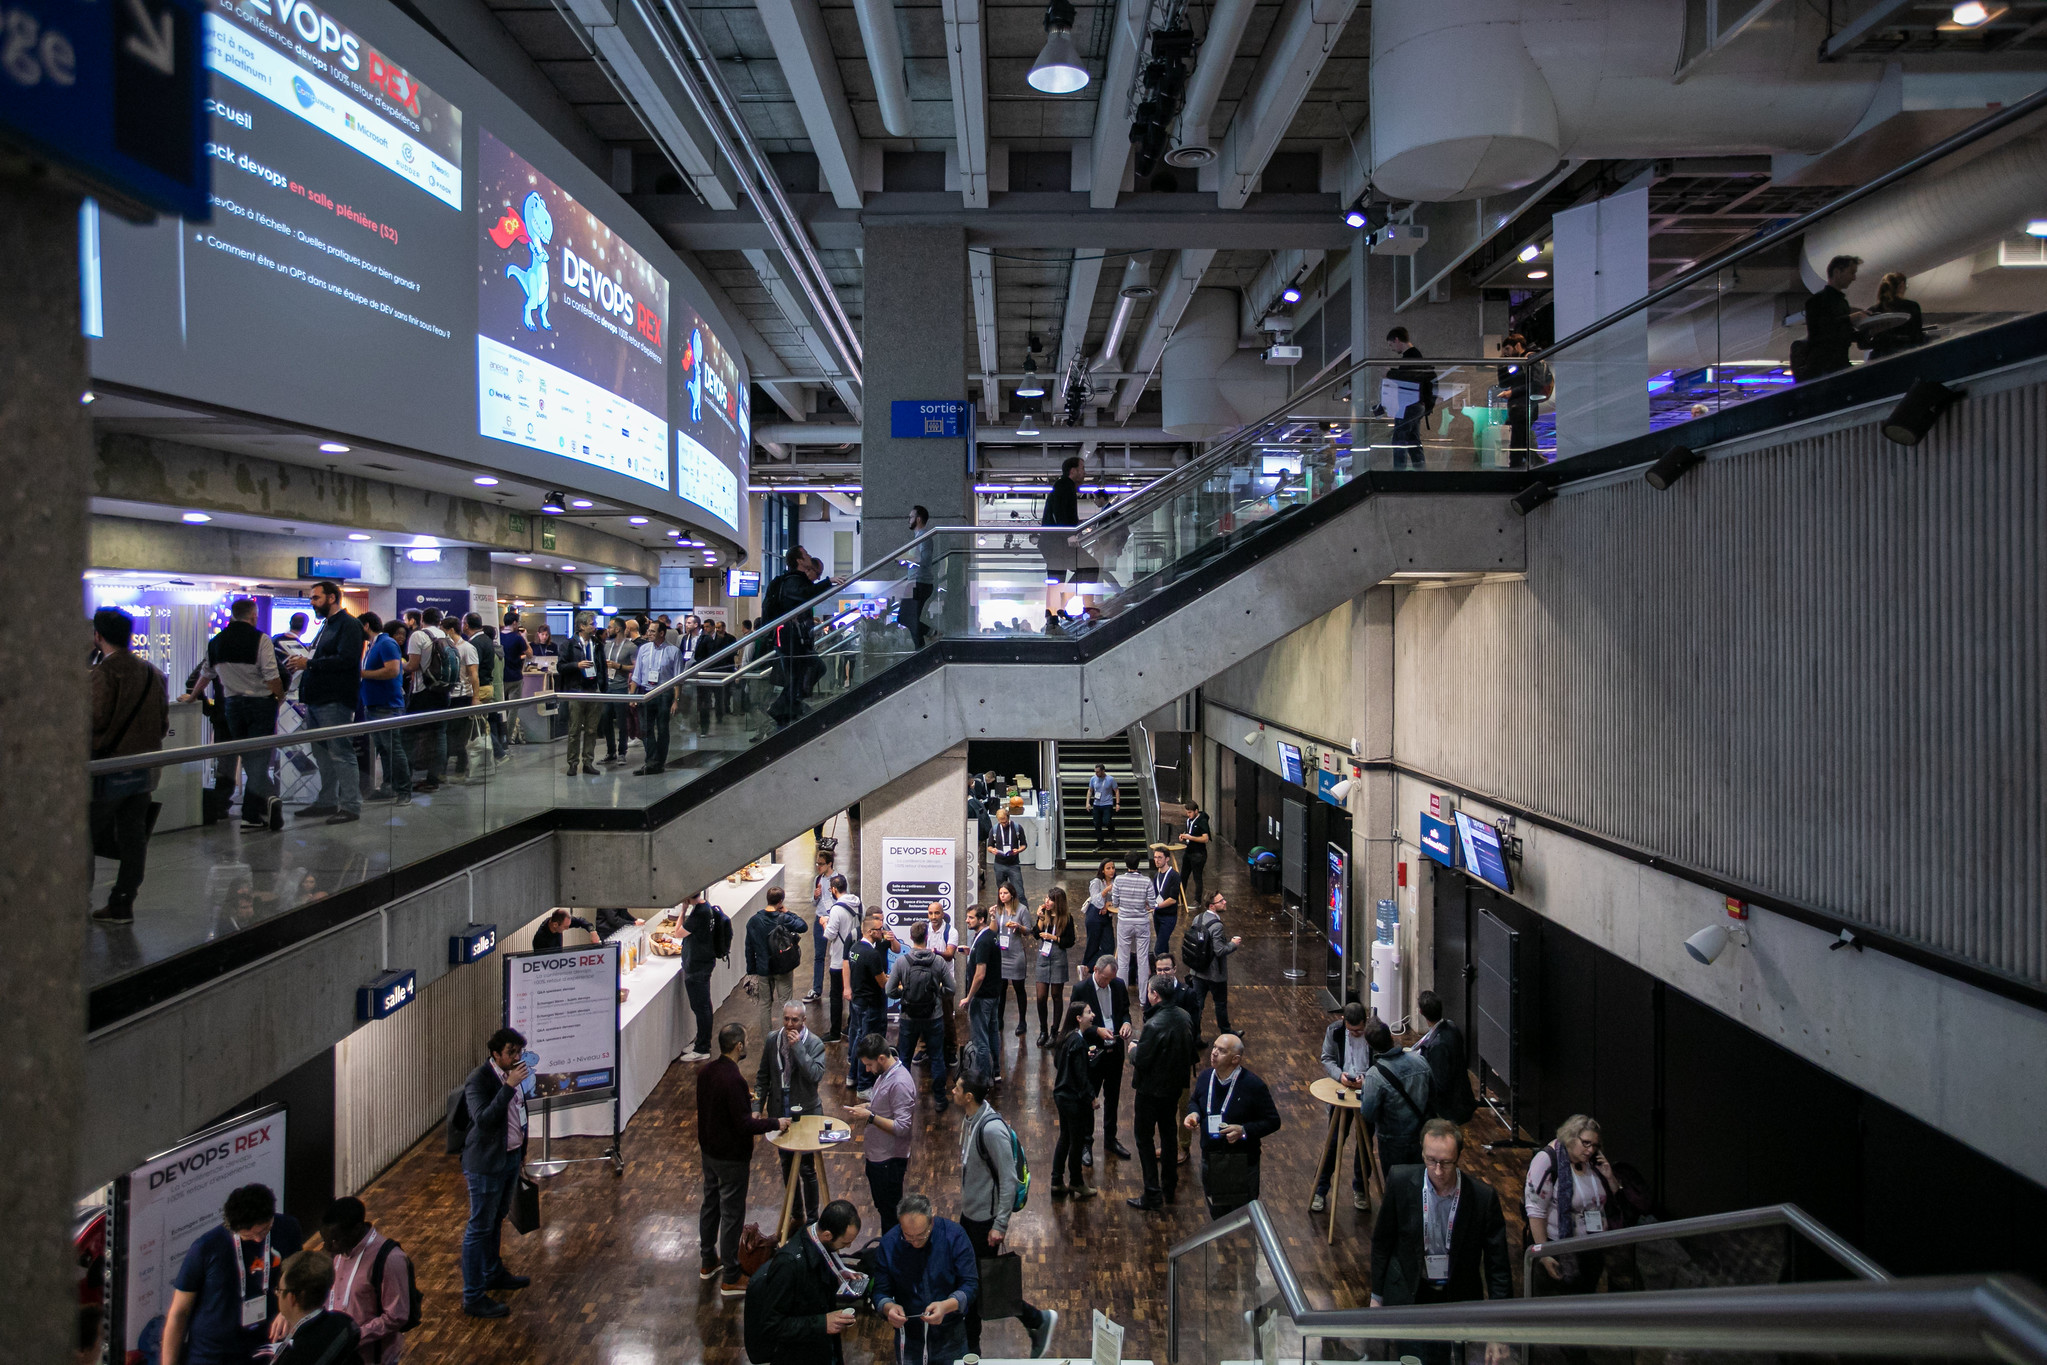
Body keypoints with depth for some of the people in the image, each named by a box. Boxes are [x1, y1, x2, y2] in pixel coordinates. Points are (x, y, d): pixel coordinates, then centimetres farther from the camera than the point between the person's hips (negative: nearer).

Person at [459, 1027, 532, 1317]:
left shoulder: (511, 1073, 2)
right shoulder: (479, 1080, -22)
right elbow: (484, 1119, -35)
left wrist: (522, 1149, 20)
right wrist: (509, 1086, -39)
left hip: (511, 1157, 8)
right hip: (486, 1164, -8)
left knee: (496, 1221, 24)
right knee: (479, 1229, 1)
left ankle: (493, 1273, 41)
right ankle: (473, 1297, 9)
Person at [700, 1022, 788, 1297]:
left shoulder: (705, 1072, -1)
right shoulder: (734, 1079, -28)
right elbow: (744, 1125, -26)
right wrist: (775, 1123, -15)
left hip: (709, 1152, 9)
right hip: (731, 1158, -9)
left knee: (710, 1206, 22)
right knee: (732, 1215, 3)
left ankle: (708, 1262, 38)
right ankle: (730, 1279, 13)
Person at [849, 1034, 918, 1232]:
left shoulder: (900, 1083, -26)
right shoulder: (884, 1074, 4)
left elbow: (902, 1128, -27)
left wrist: (870, 1117, -26)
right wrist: (868, 1106, 2)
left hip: (890, 1160, -10)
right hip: (877, 1155, 10)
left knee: (890, 1214, 6)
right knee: (882, 1207, 22)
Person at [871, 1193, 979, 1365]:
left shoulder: (954, 1235, -18)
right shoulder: (888, 1243, -15)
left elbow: (970, 1286, -17)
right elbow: (880, 1292, -6)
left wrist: (946, 1306, -35)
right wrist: (888, 1308, -29)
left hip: (951, 1337, -1)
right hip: (908, 1339, 1)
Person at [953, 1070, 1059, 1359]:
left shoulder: (992, 1128, -27)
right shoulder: (970, 1120, 1)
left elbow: (1009, 1180, -24)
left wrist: (1000, 1225, -22)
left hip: (986, 1220, -9)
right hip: (969, 1214, 9)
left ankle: (1039, 1319, 21)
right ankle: (971, 1352, 31)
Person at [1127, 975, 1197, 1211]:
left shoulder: (1154, 1025, -29)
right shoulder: (1185, 1017, -5)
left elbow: (1140, 1061, -23)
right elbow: (1190, 1053, 6)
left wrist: (1133, 1049, -3)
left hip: (1151, 1090, -7)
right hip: (1175, 1086, 7)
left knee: (1145, 1139, 6)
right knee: (1168, 1133, 22)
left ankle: (1152, 1195, 10)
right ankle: (1169, 1187, 34)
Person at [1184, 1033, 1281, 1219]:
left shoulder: (1253, 1085, -20)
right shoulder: (1205, 1078, -5)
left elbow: (1273, 1122, -13)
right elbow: (1194, 1101, 16)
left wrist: (1244, 1130, -26)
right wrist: (1193, 1114, -7)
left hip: (1241, 1163, -5)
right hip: (1210, 1160, 5)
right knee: (1216, 1213, 23)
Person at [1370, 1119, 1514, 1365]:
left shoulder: (1483, 1196, -18)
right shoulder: (1400, 1181, -16)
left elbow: (1498, 1268, -9)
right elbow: (1382, 1241, -1)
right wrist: (1377, 1295, 6)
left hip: (1459, 1299, 0)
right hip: (1408, 1297, 0)